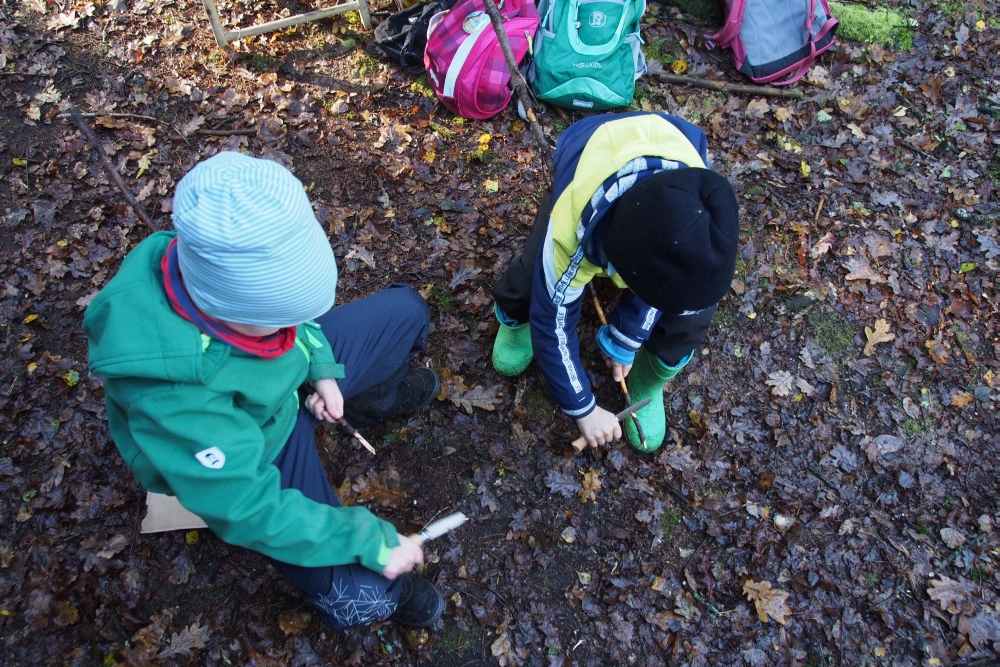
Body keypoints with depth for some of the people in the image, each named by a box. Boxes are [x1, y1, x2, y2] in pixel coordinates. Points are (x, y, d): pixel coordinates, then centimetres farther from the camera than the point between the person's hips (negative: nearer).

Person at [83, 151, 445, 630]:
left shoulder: (234, 257, -26)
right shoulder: (174, 394, -42)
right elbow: (252, 510, -33)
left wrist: (322, 367, -10)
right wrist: (374, 542, -26)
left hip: (292, 379, 6)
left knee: (406, 310, 6)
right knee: (359, 598, -18)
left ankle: (373, 401, 33)